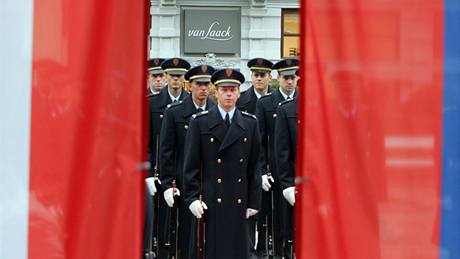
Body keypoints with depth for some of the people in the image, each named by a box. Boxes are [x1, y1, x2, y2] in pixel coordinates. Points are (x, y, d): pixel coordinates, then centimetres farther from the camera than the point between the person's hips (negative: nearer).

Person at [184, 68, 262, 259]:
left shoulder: (250, 123, 9)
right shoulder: (200, 122, 2)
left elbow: (254, 166, 9)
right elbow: (191, 165, 2)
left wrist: (254, 202, 5)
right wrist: (192, 198, -6)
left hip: (239, 202, 2)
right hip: (211, 203, -2)